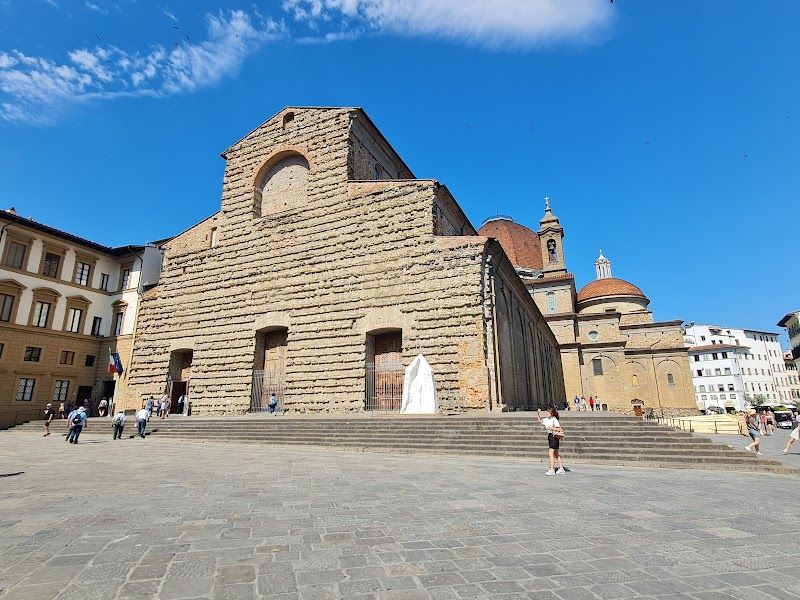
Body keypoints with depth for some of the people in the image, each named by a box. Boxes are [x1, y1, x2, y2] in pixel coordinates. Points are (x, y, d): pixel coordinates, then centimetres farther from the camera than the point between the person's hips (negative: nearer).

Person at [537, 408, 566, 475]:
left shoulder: (554, 420, -15)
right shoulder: (547, 420, 9)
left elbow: (559, 429, -20)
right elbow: (541, 421, 24)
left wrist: (550, 428, -22)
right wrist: (538, 416, 9)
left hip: (554, 436, -9)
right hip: (550, 436, 9)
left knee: (551, 453, -11)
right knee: (556, 453, 14)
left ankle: (552, 470, -8)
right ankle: (561, 469, 23)